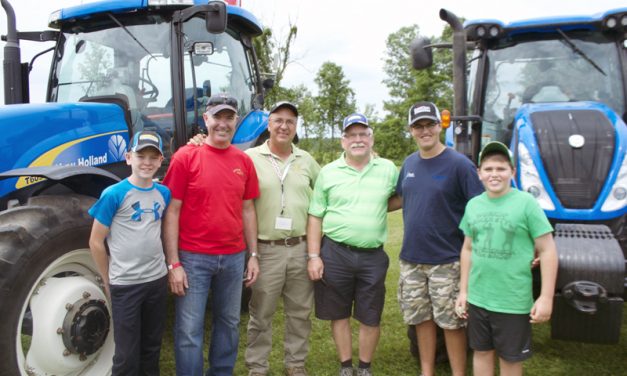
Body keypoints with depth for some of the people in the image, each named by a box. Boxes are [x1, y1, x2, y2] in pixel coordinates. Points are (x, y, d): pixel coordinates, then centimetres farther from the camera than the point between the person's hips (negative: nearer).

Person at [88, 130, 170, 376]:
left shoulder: (163, 193, 1)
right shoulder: (113, 194, -13)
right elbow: (96, 242, -8)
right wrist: (108, 282, -2)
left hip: (158, 279, 4)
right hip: (125, 284, -4)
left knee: (152, 346, 18)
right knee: (127, 354, 7)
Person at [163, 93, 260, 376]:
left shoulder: (244, 161, 5)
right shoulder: (185, 156, -7)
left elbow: (247, 210, 10)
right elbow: (172, 212, -8)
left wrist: (253, 255, 7)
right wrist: (173, 263, -12)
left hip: (234, 257, 5)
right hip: (193, 257, -4)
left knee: (229, 323, 18)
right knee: (189, 330, 4)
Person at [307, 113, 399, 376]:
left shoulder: (388, 169, 3)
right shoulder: (328, 172, 2)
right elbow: (315, 217, 2)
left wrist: (378, 208, -1)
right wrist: (314, 256, -4)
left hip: (373, 257, 1)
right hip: (334, 254, 0)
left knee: (370, 318, 10)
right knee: (340, 314, 11)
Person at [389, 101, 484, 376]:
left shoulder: (459, 164, -11)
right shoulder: (409, 163, 7)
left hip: (446, 260, -5)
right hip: (411, 258, 5)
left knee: (451, 322, 6)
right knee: (422, 318, 15)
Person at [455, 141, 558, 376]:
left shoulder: (526, 202, -10)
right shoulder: (473, 205, 4)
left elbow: (547, 251, -9)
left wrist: (546, 297, -12)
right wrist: (463, 291, 11)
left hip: (513, 302, -4)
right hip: (477, 299, 4)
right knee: (481, 352, 18)